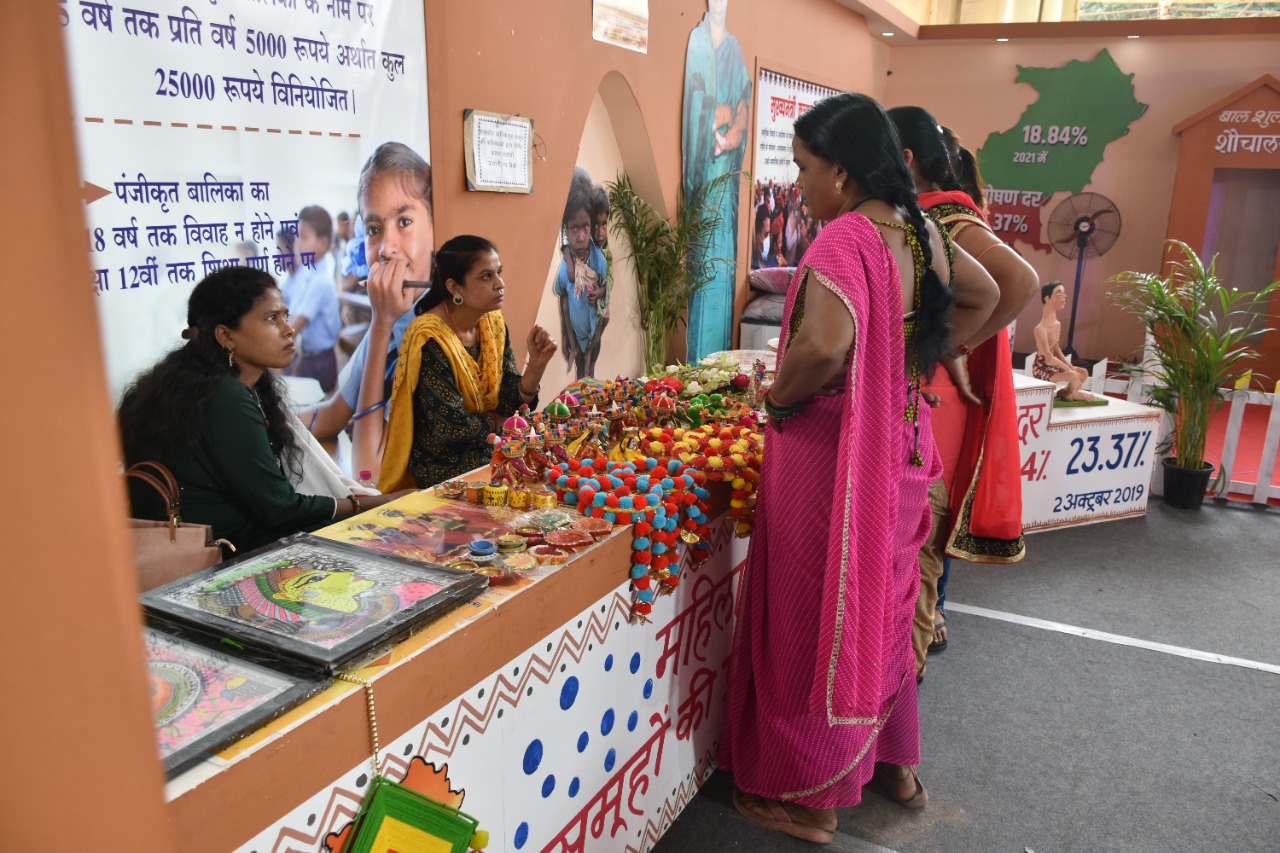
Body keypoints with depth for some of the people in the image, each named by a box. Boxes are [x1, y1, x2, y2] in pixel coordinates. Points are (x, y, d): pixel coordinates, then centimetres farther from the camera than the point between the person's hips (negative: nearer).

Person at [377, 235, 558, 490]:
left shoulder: (493, 322, -1)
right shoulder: (430, 340, -23)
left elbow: (511, 403, -2)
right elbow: (451, 428, -23)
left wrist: (536, 364, -19)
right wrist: (495, 421, -6)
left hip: (488, 452, 7)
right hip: (443, 470, -6)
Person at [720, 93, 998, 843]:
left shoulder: (844, 238, -21)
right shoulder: (917, 232, 5)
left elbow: (824, 345, -37)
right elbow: (982, 296, 21)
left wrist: (777, 396, -18)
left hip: (832, 451, -8)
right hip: (898, 444, 8)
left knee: (817, 612, 7)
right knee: (881, 602, 23)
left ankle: (808, 798, 25)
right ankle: (895, 765, 42)